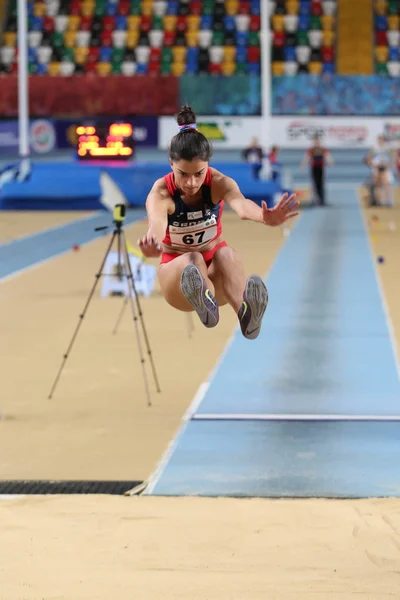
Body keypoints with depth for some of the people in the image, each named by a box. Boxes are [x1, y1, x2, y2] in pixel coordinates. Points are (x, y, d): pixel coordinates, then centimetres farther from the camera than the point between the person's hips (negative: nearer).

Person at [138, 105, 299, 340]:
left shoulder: (219, 183, -17)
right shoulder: (160, 193, -20)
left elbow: (241, 204, -42)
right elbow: (157, 223, -44)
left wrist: (265, 217, -66)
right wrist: (152, 243, -70)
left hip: (216, 266, 1)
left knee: (227, 254, -35)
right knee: (192, 260, -36)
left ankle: (247, 315, -67)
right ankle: (205, 305, -71)